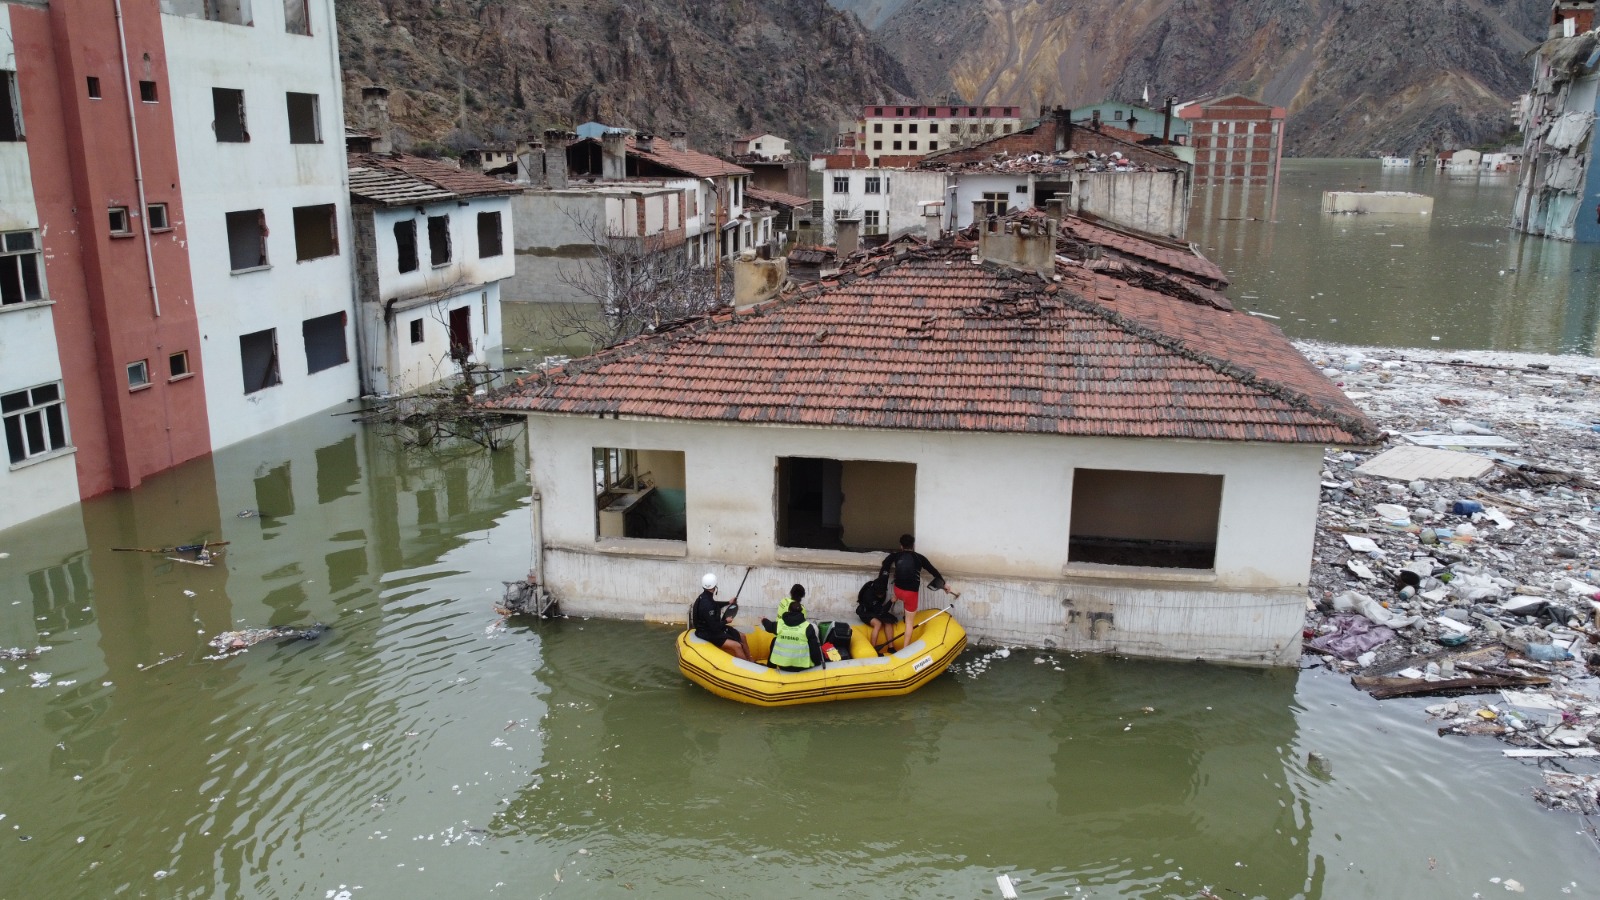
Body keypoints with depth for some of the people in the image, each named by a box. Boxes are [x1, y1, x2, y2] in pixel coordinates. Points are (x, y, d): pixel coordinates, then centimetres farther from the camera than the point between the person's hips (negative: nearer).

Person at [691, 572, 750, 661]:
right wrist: (726, 621, -11)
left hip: (714, 628, 11)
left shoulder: (706, 597, -1)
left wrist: (728, 603, 26)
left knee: (741, 637, 16)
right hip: (709, 633, -11)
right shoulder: (706, 604, -32)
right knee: (737, 646, -23)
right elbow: (714, 626, -27)